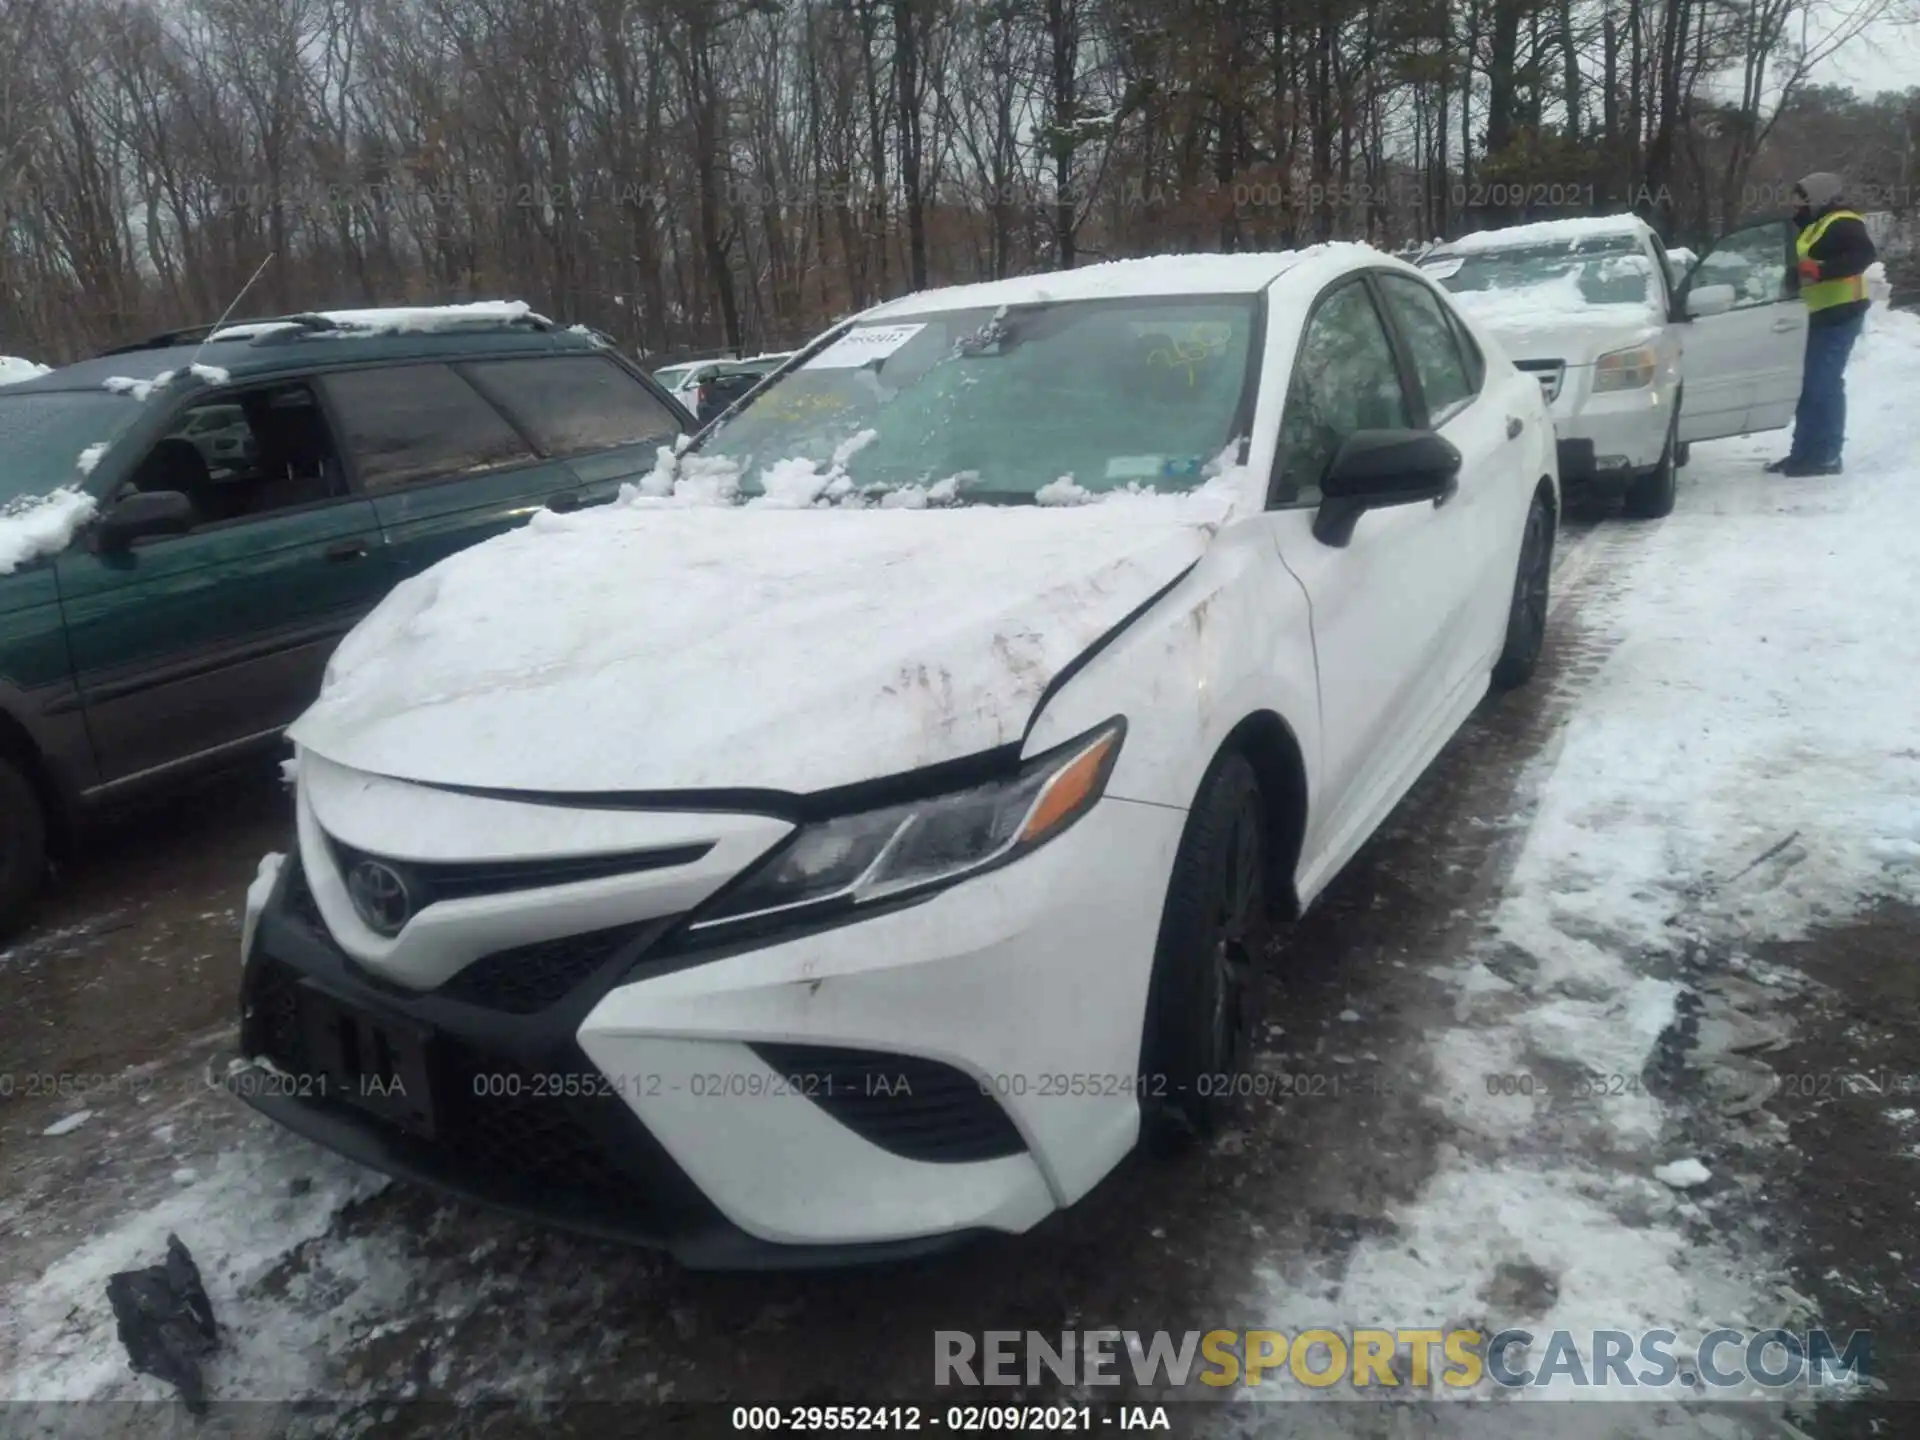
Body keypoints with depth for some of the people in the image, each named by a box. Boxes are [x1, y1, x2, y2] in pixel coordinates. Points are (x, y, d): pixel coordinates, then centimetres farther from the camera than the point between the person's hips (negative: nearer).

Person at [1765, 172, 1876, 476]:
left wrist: (1821, 271, -34)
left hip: (1839, 313, -11)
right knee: (1810, 384, 12)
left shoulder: (1841, 224, -11)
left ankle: (1826, 457, -11)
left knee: (1824, 384, -12)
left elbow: (1864, 254, -26)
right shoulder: (1815, 226, 21)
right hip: (1820, 314, 11)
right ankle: (1804, 452, 18)